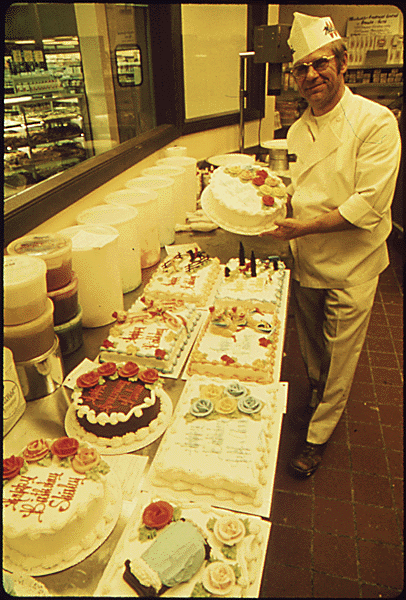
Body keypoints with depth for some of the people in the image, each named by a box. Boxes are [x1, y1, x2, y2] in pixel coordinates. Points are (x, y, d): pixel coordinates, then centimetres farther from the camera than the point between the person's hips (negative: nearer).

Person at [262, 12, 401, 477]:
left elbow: (370, 204, -22)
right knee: (311, 347, 21)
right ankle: (316, 399, 49)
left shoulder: (376, 121, -15)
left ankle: (318, 435, 28)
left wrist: (304, 226, -24)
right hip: (305, 262, 6)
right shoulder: (298, 130, 5)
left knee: (339, 358, 8)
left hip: (351, 268, -5)